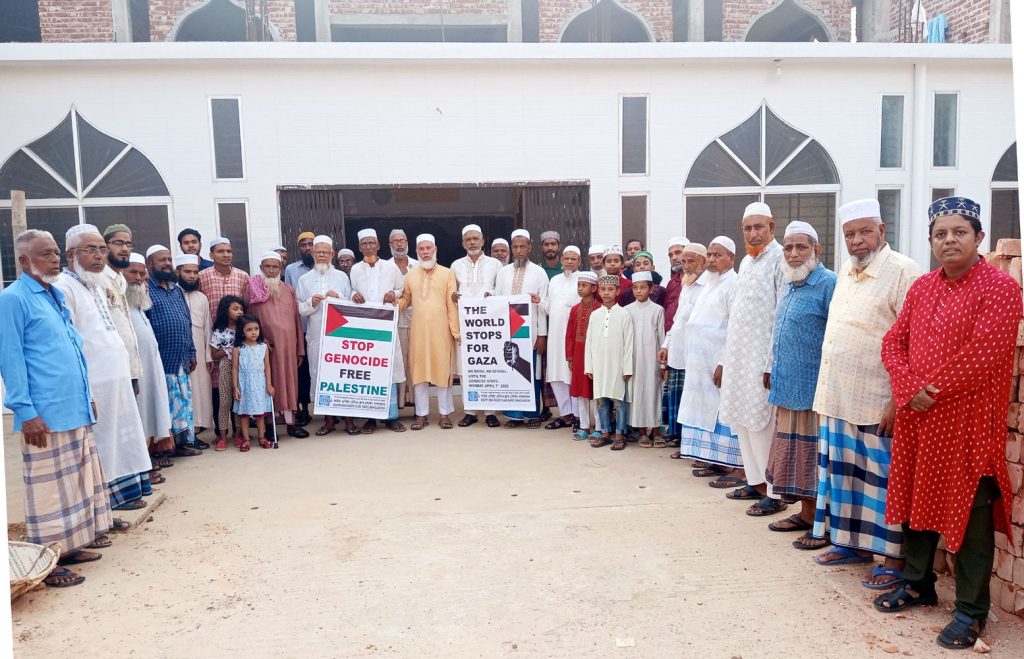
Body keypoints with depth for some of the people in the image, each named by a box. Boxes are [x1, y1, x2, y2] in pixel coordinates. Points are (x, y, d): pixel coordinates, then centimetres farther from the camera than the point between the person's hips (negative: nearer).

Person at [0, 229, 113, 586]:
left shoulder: (55, 295, 16)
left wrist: (86, 397, 20)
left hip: (75, 410, 8)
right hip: (45, 415, -8)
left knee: (77, 483, 15)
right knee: (49, 489, -1)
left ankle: (68, 546, 27)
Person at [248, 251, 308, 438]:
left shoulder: (288, 290, 10)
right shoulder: (253, 289, 0)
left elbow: (296, 319, 9)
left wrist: (300, 349, 7)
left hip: (287, 345, 3)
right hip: (265, 346, -3)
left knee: (288, 380, 5)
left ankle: (290, 422, 9)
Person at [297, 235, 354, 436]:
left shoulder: (342, 276, 10)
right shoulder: (304, 279, 10)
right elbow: (299, 310, 6)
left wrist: (339, 298, -10)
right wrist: (311, 303, -12)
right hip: (316, 335, 1)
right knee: (320, 373, 1)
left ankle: (348, 419, 6)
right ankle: (329, 419, 11)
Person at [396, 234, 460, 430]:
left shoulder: (447, 273, 2)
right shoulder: (411, 275, 10)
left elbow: (452, 305, -2)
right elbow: (405, 300, 15)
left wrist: (455, 330, -7)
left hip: (440, 330, -2)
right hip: (418, 330, 3)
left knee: (442, 370, 2)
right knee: (419, 370, 4)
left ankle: (444, 413, 12)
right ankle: (421, 414, 12)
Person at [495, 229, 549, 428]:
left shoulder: (539, 273, 2)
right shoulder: (503, 272, 10)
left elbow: (544, 305, -1)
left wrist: (542, 335, -6)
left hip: (530, 332, -2)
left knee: (532, 373, 2)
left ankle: (533, 414, 11)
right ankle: (514, 414, 11)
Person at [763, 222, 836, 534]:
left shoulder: (828, 284, -12)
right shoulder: (791, 286, 15)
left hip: (813, 388, -8)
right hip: (789, 386, 8)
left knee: (812, 455, 0)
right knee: (795, 452, 14)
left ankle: (820, 523, 11)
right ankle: (805, 514, 26)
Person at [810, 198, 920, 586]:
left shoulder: (903, 272, -11)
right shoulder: (845, 271, 13)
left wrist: (899, 400, -19)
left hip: (878, 402, -7)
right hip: (837, 398, 7)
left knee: (882, 479, 1)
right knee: (844, 473, 14)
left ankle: (894, 557, 13)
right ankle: (853, 543, 28)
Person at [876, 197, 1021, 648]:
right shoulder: (921, 288, 11)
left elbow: (983, 354, -19)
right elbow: (893, 342, 6)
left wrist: (933, 391, -13)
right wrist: (910, 389, -11)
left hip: (968, 424, -6)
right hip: (916, 420, 6)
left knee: (970, 514, 3)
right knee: (916, 500, 16)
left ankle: (971, 610, 17)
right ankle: (917, 583, 34)